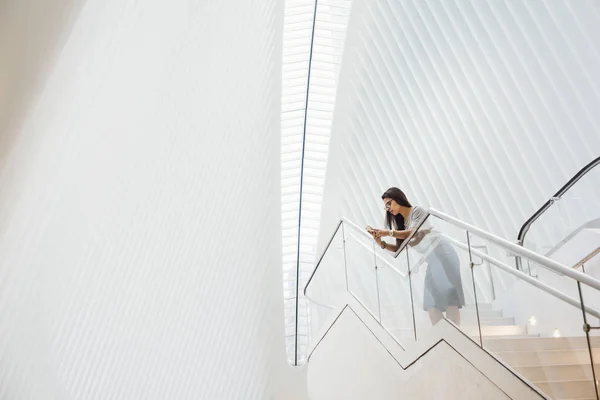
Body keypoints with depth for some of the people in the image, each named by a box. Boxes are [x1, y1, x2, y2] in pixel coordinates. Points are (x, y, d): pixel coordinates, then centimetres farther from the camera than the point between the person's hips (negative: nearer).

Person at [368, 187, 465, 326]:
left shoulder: (417, 211, -1)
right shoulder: (401, 223, 19)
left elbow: (414, 233, -17)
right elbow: (399, 248, 11)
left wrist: (389, 233, -22)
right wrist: (382, 244, -4)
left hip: (442, 251, -8)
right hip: (432, 258, 8)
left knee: (447, 293, -15)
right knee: (431, 301, -2)